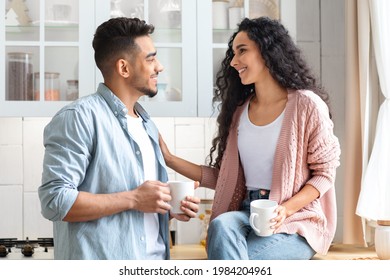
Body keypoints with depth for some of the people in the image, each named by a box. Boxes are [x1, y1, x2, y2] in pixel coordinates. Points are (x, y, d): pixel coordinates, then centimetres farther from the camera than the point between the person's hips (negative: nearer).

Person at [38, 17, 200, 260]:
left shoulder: (147, 125, 13)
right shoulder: (80, 117, -12)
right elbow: (54, 200, -19)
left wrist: (172, 209, 1)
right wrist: (133, 199, -19)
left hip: (155, 262, 8)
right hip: (102, 266, -8)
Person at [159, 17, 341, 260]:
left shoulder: (306, 105, -4)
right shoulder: (239, 111, 14)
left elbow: (324, 173, -2)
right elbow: (221, 177, 13)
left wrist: (286, 209, -17)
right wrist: (170, 159, 5)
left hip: (297, 220, -4)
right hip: (247, 213, 4)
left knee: (226, 261, -30)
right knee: (221, 226, -32)